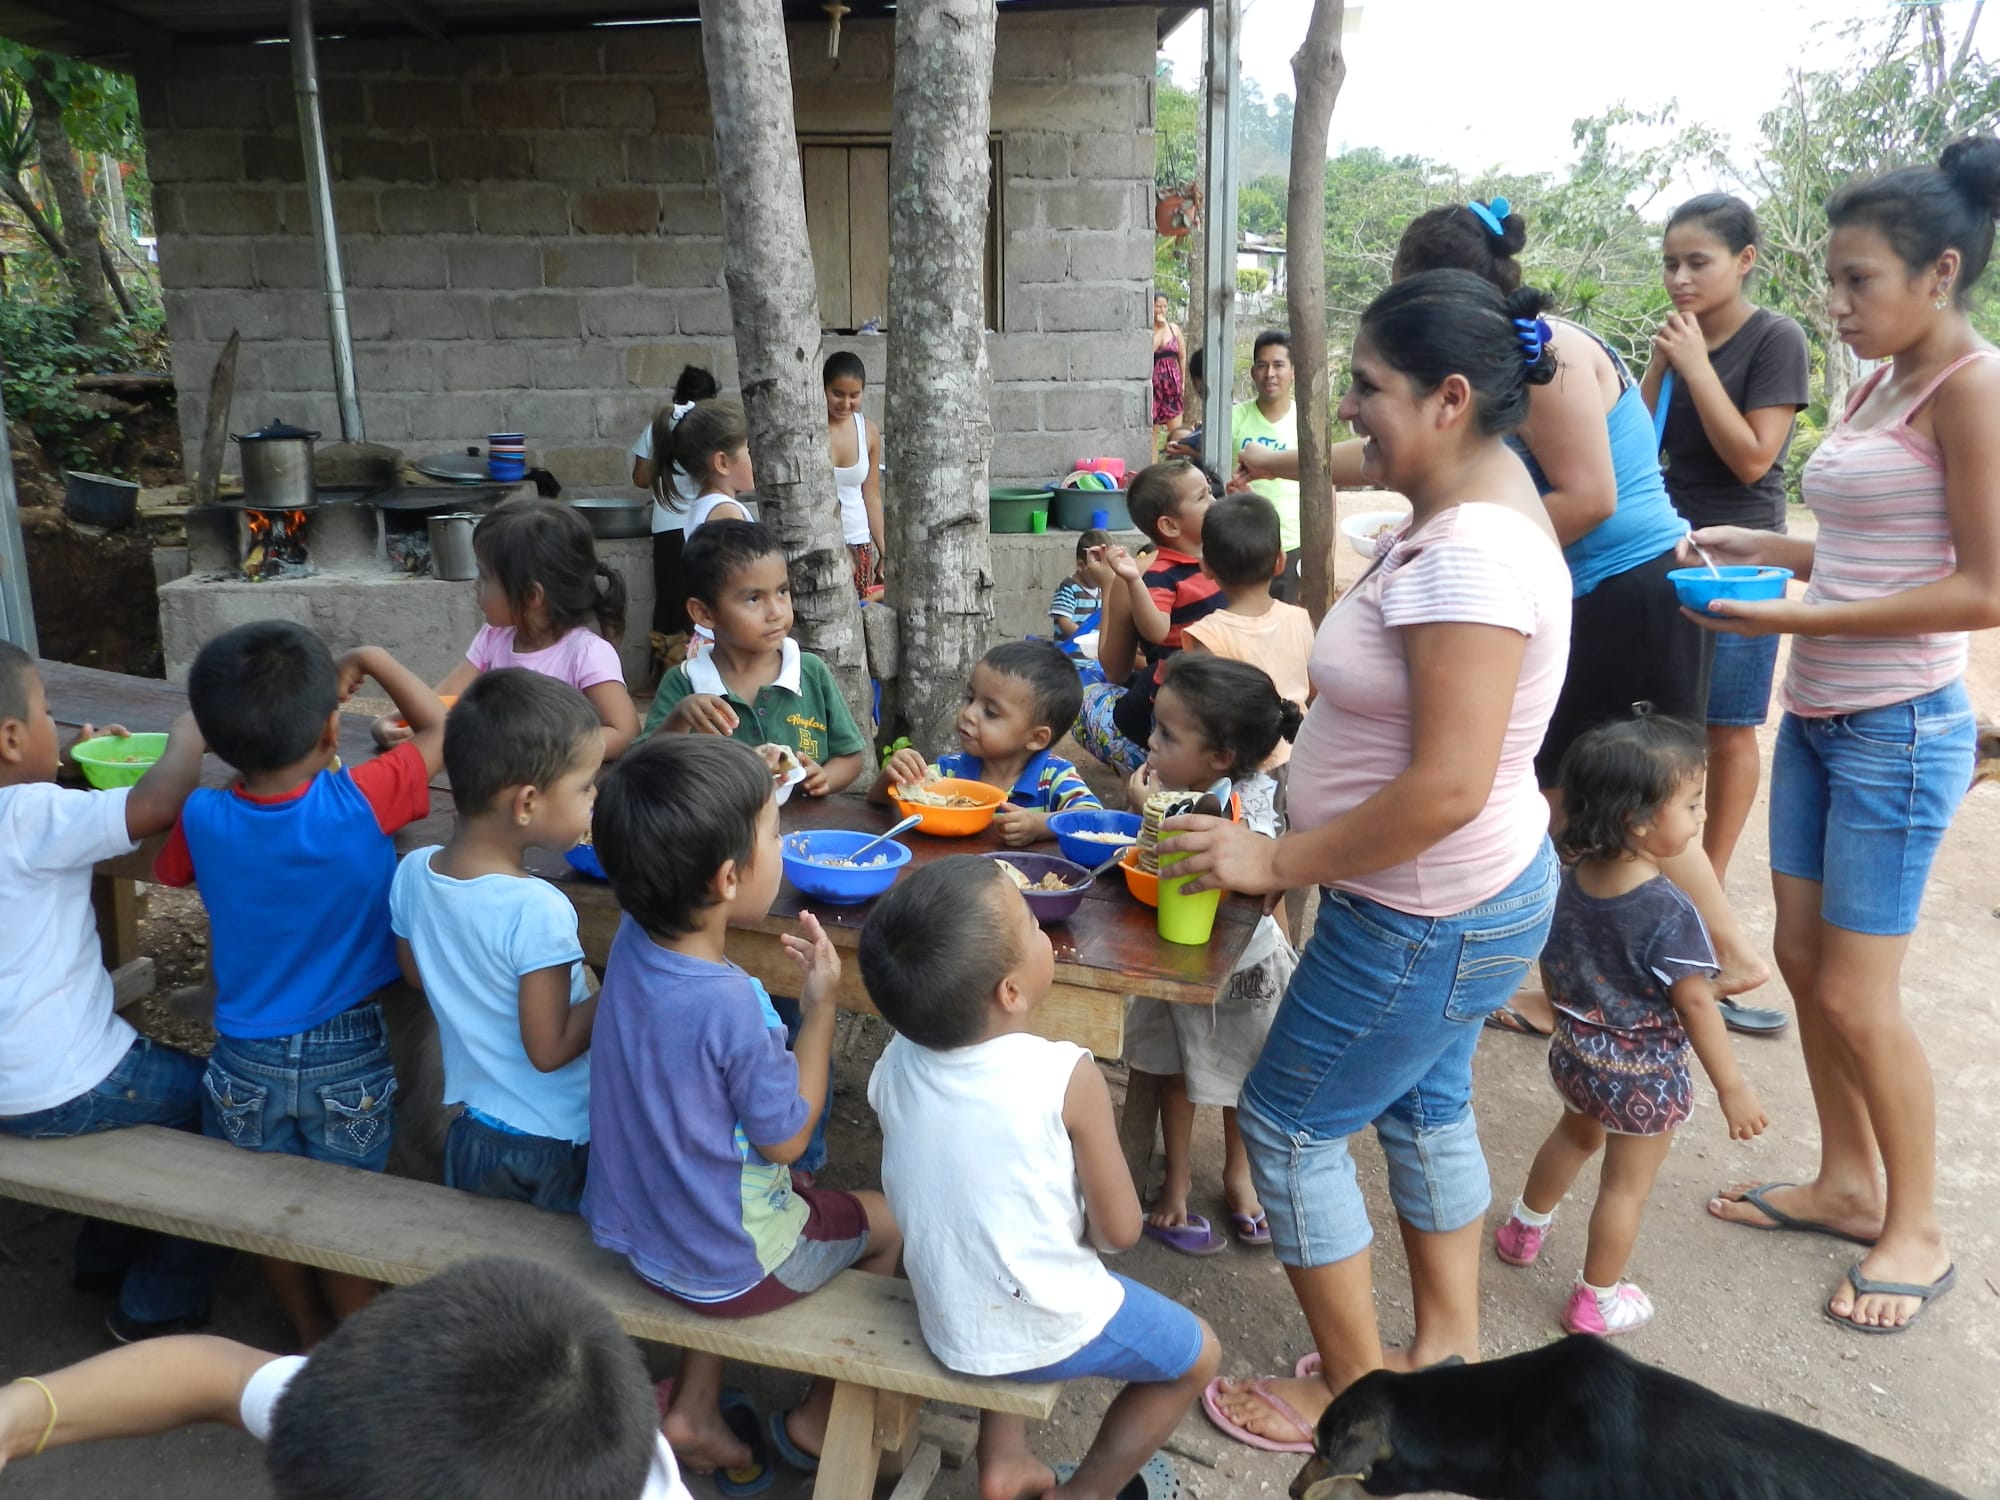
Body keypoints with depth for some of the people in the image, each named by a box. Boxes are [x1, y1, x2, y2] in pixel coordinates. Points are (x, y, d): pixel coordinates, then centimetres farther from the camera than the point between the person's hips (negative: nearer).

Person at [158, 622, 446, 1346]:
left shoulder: (203, 820, -16)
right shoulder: (358, 803, -23)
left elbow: (167, 870, 9)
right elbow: (438, 728, -8)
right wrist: (367, 658, 1)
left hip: (247, 1061, 2)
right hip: (348, 1057, -2)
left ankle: (310, 1338, 42)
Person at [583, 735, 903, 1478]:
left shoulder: (633, 938, -14)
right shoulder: (728, 1004, -35)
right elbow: (786, 1137, -20)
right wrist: (820, 1007, -13)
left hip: (633, 1229, 7)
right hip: (724, 1269, -7)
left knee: (794, 1191, 34)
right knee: (887, 1223, 17)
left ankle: (693, 1410, 33)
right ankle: (816, 1420, 34)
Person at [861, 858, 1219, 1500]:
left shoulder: (897, 1062, -13)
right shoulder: (1066, 1078, -27)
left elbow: (948, 1187, 3)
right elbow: (1120, 1230, -17)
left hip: (943, 1319, 5)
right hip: (1044, 1332, -5)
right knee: (1197, 1354, 21)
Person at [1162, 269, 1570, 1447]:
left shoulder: (1471, 551, -28)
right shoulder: (1468, 511, 5)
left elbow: (1448, 788, -31)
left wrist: (1278, 862, -21)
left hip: (1429, 917, -10)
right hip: (1456, 899, 10)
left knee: (1287, 1122, 6)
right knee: (1425, 1107, 23)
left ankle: (1354, 1395, 25)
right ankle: (1446, 1354, 42)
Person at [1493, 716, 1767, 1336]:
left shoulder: (1571, 879, -9)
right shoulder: (1668, 912, -30)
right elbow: (1696, 1005, -24)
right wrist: (1732, 1087, -14)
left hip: (1576, 1050, 7)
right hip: (1644, 1075, -6)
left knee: (1576, 1134, 32)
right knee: (1628, 1184, 14)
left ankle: (1523, 1231, 51)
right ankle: (1597, 1301, 30)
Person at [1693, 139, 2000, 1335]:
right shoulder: (1881, 387, 11)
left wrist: (1802, 618, -22)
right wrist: (1766, 548, 5)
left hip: (1899, 729, -8)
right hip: (1818, 717, 8)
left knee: (1857, 996, 0)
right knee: (1804, 958, 14)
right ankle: (1849, 1183, 32)